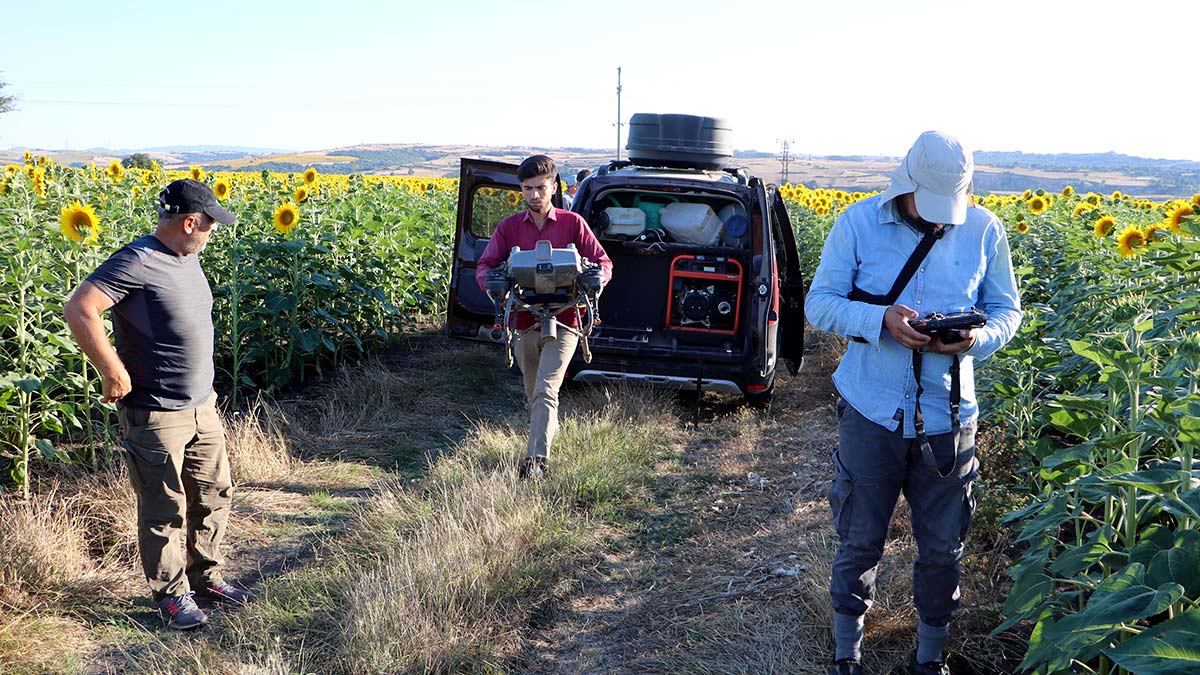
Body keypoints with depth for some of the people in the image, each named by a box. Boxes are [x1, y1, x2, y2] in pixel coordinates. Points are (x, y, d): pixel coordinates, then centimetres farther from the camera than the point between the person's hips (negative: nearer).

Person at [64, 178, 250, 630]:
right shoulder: (138, 262, -19)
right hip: (155, 415, -8)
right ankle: (171, 595, 20)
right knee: (165, 509, 4)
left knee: (214, 492, 17)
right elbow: (79, 310, -27)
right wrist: (114, 372, -23)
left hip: (202, 406, 9)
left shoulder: (188, 258, 8)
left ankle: (206, 576, 34)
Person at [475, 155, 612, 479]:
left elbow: (603, 262, 3)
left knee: (545, 391, -16)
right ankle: (550, 435, 40)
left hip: (562, 321, -4)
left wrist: (592, 286, -19)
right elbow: (484, 266, 3)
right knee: (533, 394, 17)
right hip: (524, 321, 4)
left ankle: (537, 458, -18)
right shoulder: (509, 227, 7)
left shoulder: (572, 223, 1)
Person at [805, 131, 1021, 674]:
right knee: (859, 542, 10)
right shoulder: (859, 223, -5)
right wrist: (879, 320, -23)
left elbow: (1007, 311, 7)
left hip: (948, 419, 2)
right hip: (872, 412, -1)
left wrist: (977, 339, -16)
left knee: (943, 547, 13)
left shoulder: (984, 230, -1)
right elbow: (819, 304, -5)